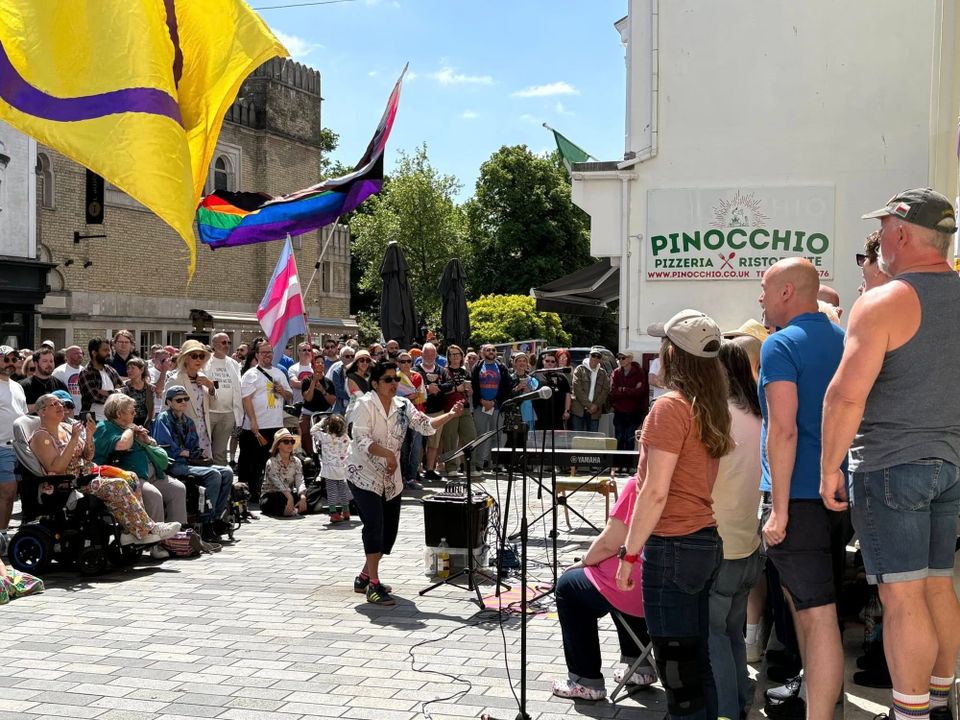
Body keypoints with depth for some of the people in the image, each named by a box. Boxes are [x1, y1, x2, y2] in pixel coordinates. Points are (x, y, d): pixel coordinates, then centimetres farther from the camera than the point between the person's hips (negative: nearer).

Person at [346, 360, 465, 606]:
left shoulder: (402, 405, 4)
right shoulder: (365, 404, -11)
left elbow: (425, 426, -9)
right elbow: (362, 440, -20)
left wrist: (450, 415, -25)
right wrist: (387, 453, -34)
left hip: (391, 478, 7)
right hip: (364, 475, -7)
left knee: (390, 530, 10)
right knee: (375, 525, -18)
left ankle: (365, 576, 27)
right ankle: (373, 585, -14)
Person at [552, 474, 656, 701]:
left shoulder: (639, 484, -20)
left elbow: (609, 544, -15)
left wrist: (584, 562, 5)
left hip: (637, 590, -7)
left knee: (568, 586, 17)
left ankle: (586, 681, 17)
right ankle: (640, 665, 33)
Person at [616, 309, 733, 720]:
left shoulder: (671, 407, -14)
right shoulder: (712, 409, 10)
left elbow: (656, 492, -17)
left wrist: (630, 554, -12)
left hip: (673, 546, -9)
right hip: (707, 542, 9)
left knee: (677, 669, -3)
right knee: (697, 663, 15)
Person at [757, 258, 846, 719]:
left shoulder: (781, 345, -12)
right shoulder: (843, 341, 13)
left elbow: (783, 430, -20)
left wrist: (779, 508, -18)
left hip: (799, 495, -9)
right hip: (838, 492, 9)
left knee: (816, 615, -8)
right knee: (802, 600, 20)